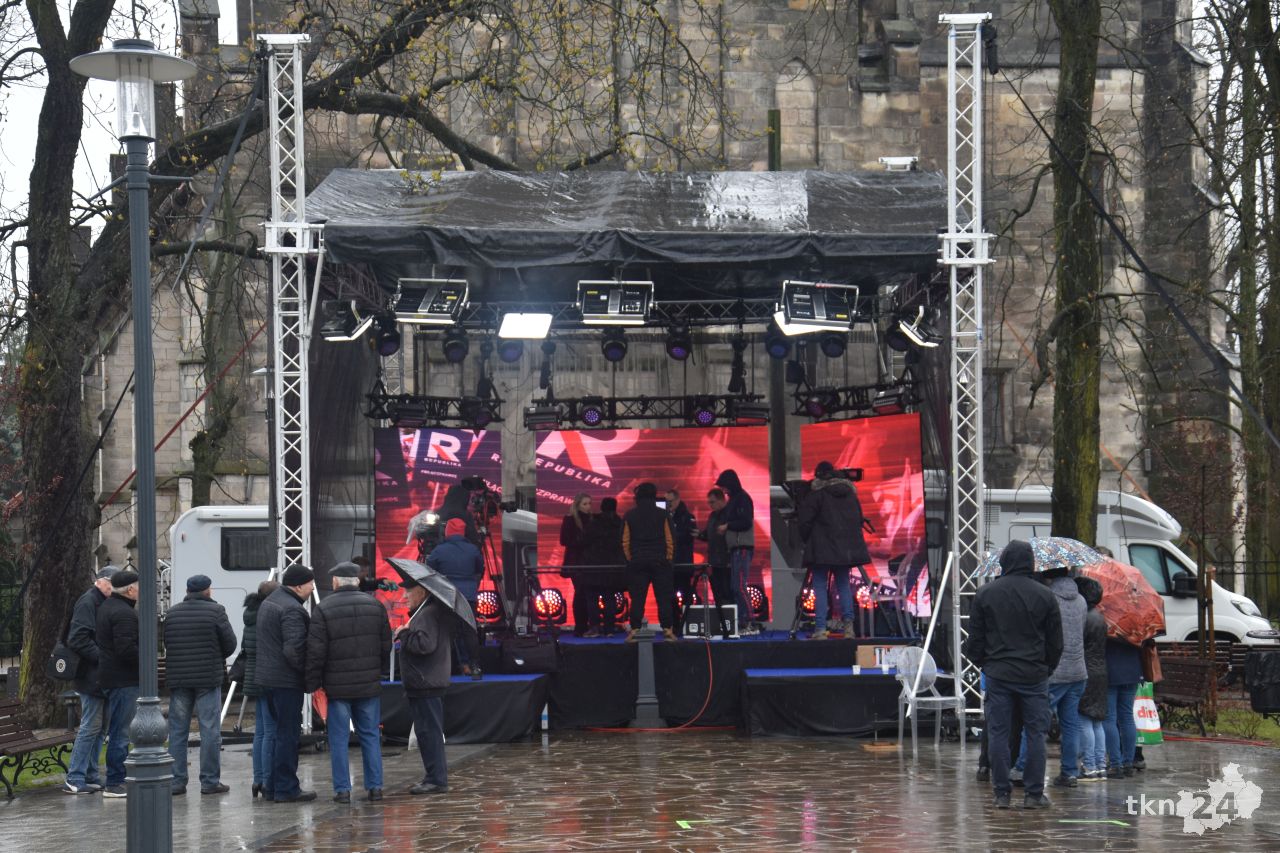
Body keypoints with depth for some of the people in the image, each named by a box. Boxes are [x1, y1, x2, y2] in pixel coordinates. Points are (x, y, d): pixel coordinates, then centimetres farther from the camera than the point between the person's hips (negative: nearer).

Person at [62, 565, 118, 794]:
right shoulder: (88, 602, -13)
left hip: (101, 678, 10)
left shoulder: (102, 603, 17)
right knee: (91, 727, -8)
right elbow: (77, 640, -22)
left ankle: (90, 776, 18)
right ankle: (74, 779, -4)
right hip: (93, 678, -10)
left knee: (98, 728, 13)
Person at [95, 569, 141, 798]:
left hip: (107, 676, 11)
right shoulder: (124, 613, -17)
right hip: (123, 679, -11)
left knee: (117, 730, 16)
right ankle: (115, 784, -5)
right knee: (120, 732, -7)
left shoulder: (105, 608, 16)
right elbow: (126, 648, -25)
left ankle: (117, 779, 22)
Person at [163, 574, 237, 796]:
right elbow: (230, 643, -4)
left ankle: (176, 781, 7)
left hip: (177, 678, 3)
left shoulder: (172, 613, 6)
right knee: (210, 730, 1)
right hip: (208, 678, -3)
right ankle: (210, 781, 1)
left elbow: (166, 644, 8)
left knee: (177, 730, 8)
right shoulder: (215, 611, -5)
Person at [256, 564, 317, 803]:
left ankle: (273, 786, 21)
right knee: (288, 734, -3)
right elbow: (293, 649, -25)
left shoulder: (268, 602, 15)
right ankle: (286, 789, 0)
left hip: (266, 676, 10)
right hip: (287, 680, -10)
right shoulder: (292, 609, -18)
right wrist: (308, 673, -11)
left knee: (280, 732, 17)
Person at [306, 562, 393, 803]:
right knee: (371, 736, 10)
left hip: (337, 686, -3)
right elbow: (386, 646, 8)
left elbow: (315, 651, -9)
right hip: (370, 684, 3)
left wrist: (312, 683, -2)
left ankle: (342, 789, 2)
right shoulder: (375, 606, 5)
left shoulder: (323, 609, -7)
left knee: (339, 738, 3)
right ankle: (375, 786, 9)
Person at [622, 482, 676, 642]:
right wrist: (668, 558, 9)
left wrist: (631, 559, 11)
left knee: (637, 598, 1)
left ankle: (634, 630, -3)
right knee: (663, 597, 2)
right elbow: (670, 539, -2)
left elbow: (625, 541, 1)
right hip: (660, 562, -1)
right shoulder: (663, 515, -2)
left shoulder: (629, 516, 1)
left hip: (637, 563, 1)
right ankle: (667, 630, -2)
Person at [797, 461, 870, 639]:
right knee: (843, 584, 13)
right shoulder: (850, 492, 10)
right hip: (846, 548, 5)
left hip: (822, 549, -5)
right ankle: (848, 625, 3)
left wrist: (806, 540, 9)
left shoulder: (816, 493, -7)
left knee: (820, 586, -3)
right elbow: (859, 519, 15)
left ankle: (820, 629, -11)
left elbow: (805, 521, -7)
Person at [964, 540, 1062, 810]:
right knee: (1035, 733, 5)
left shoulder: (985, 594, 1)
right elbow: (1056, 641, 3)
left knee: (998, 733, 5)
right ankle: (1034, 794, 4)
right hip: (1034, 676, 0)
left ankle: (1002, 793, 4)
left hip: (997, 675, 0)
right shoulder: (1044, 595, -1)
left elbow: (975, 639, 3)